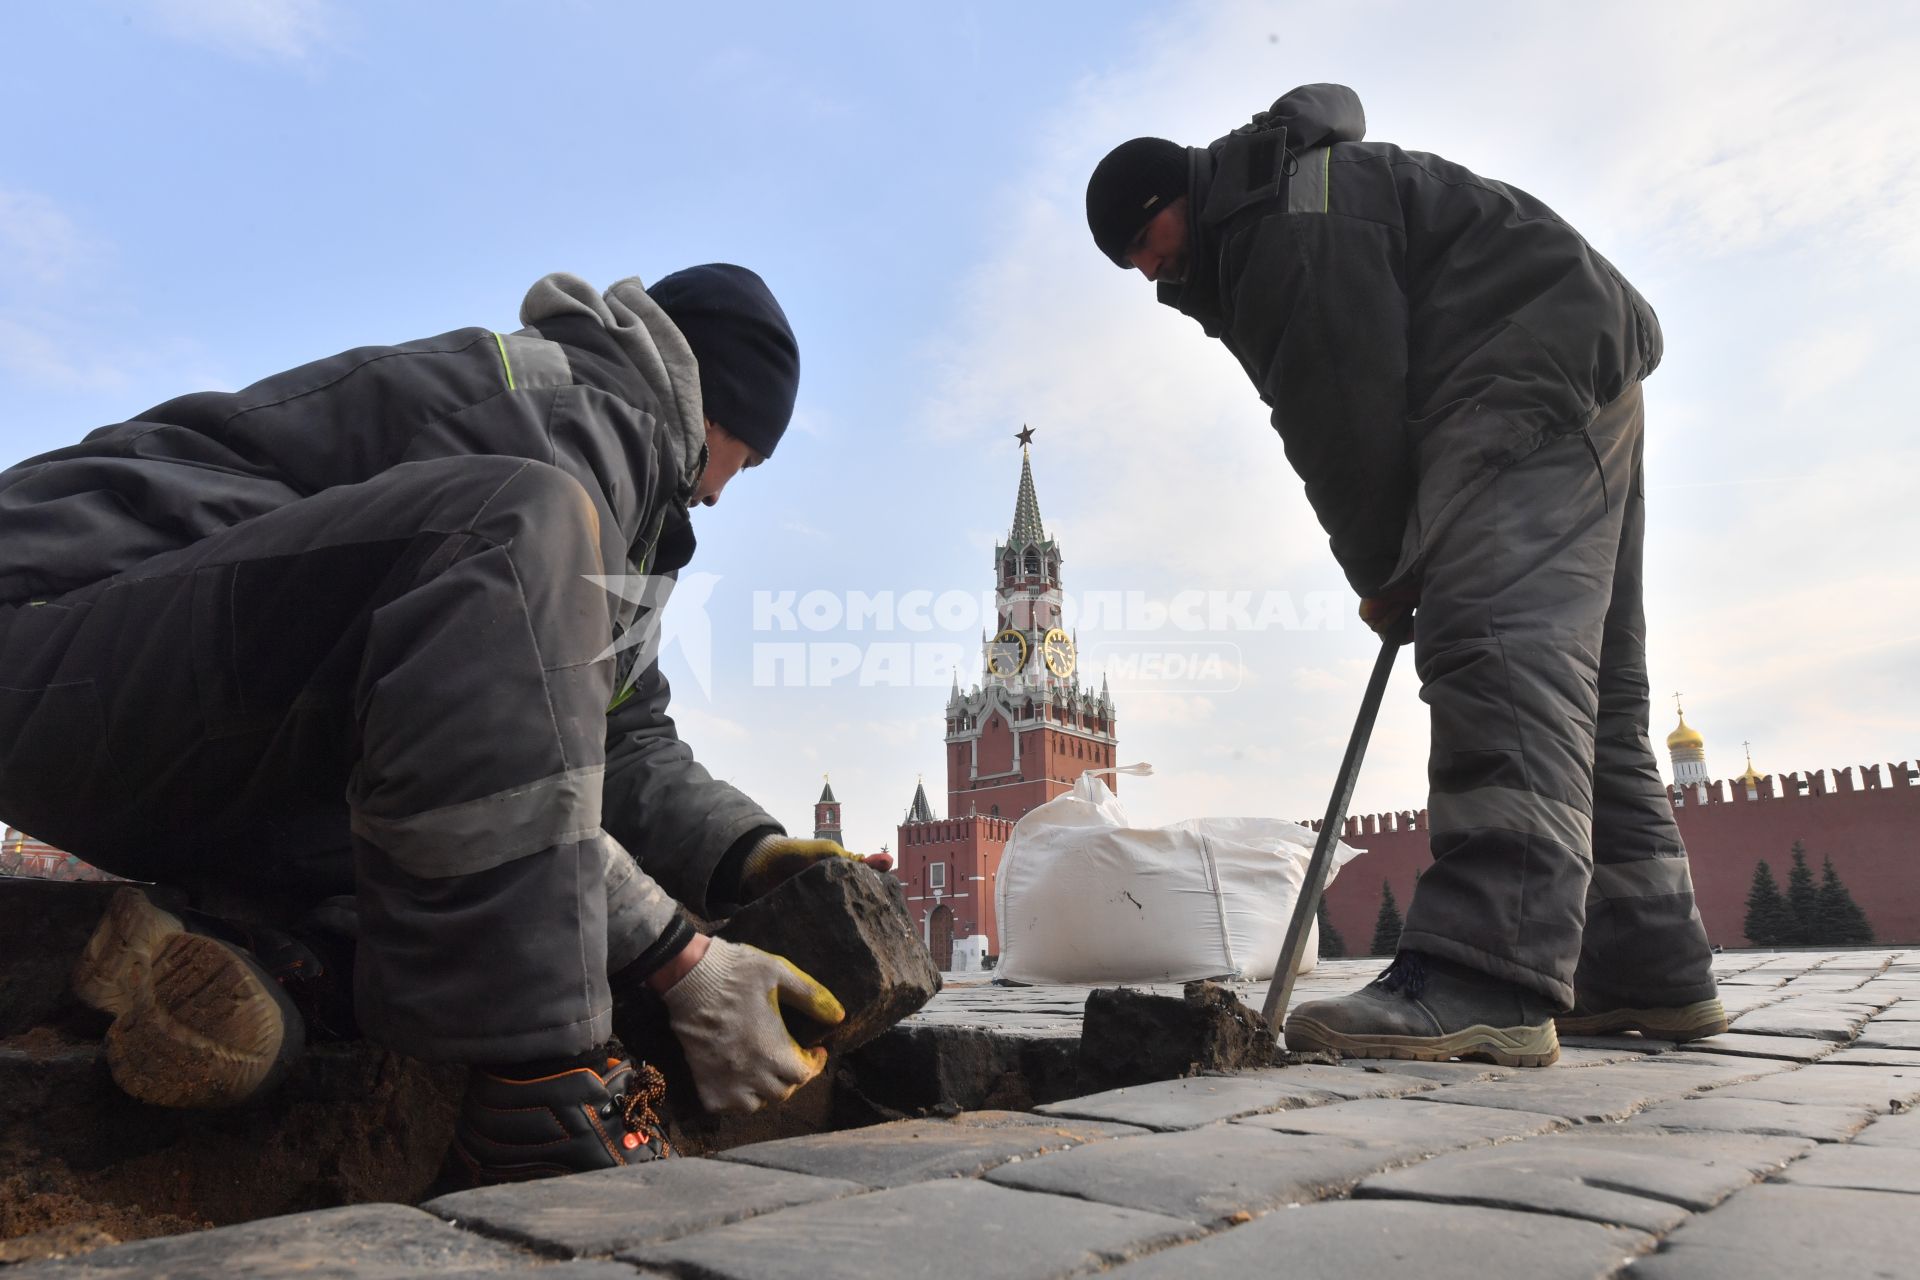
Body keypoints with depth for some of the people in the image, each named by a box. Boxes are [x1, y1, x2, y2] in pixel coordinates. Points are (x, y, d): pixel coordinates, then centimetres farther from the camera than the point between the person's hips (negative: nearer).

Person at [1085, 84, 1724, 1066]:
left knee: (1499, 645, -26)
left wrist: (1379, 573, -6)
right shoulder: (1246, 260, 22)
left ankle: (1489, 978, -35)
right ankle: (1651, 973, 11)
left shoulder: (1298, 205, -11)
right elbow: (1334, 418, 16)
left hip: (1528, 369, -11)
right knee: (1583, 678, 7)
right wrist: (1392, 571, 4)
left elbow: (1346, 412, -17)